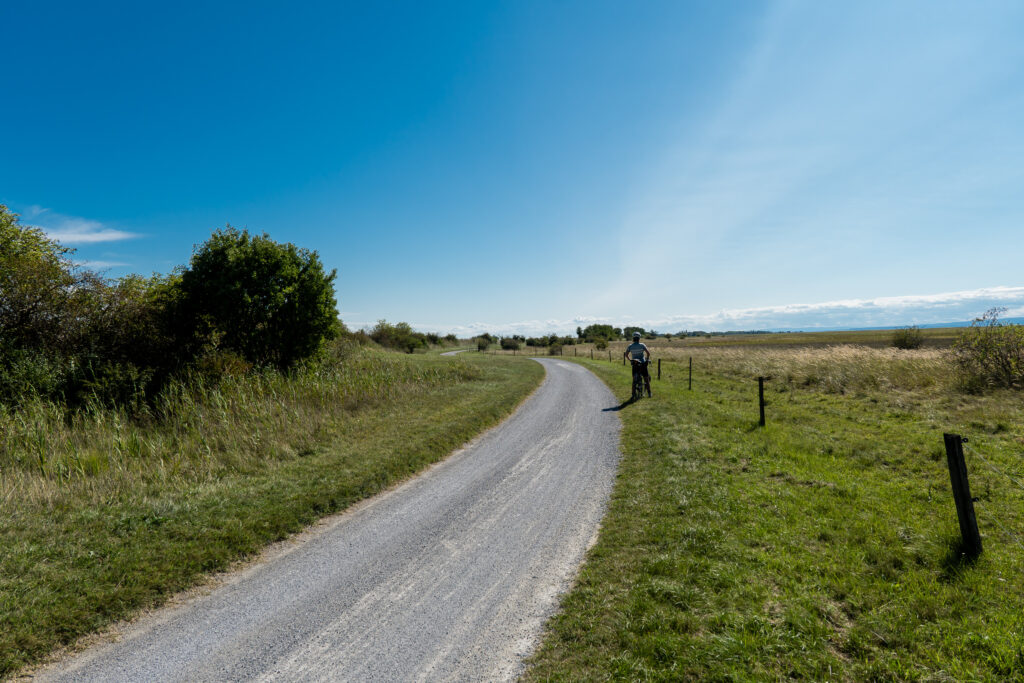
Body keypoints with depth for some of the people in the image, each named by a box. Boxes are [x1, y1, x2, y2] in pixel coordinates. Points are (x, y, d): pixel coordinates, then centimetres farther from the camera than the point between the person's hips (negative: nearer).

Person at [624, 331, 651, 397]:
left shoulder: (630, 346, 0)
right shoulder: (642, 345, -5)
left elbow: (626, 354, -4)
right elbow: (648, 353, -12)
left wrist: (630, 360, 10)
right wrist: (647, 359, 2)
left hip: (635, 364, 2)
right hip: (642, 364, -2)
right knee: (646, 378, 8)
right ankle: (649, 393, 11)